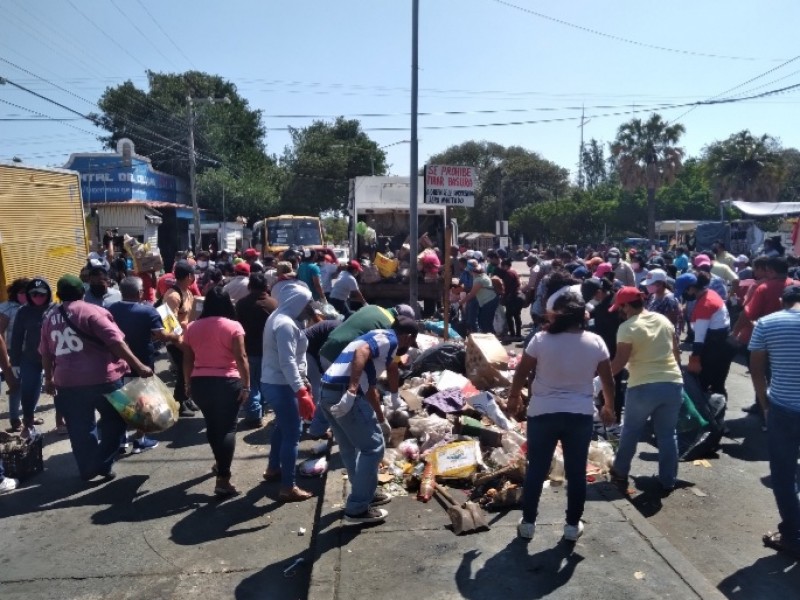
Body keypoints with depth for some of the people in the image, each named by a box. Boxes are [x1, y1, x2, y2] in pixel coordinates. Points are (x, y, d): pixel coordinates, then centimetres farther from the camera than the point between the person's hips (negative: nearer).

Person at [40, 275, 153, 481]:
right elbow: (115, 341, -17)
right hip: (101, 378, -5)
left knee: (80, 428, 17)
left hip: (67, 382, 5)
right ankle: (103, 464, 10)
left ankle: (87, 469, 26)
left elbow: (45, 352, 17)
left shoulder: (49, 316, 10)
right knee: (114, 419, 14)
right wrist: (138, 366, -18)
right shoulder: (91, 311, -8)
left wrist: (49, 378, 30)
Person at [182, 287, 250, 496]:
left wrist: (188, 384, 18)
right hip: (227, 383, -5)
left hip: (199, 382, 5)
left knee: (212, 424, 22)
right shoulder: (233, 326, -8)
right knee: (227, 428, -1)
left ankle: (219, 463, 40)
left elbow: (187, 360, 8)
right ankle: (223, 479, -6)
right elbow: (241, 358, -13)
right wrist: (246, 386, -9)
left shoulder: (192, 327, 5)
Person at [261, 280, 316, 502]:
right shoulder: (286, 324, -22)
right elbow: (288, 362, -29)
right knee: (292, 434, -5)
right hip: (281, 385, -11)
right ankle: (288, 488, 1)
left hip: (273, 382, 11)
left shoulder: (281, 318, 11)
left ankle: (273, 468, 41)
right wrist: (302, 392, -32)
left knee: (283, 426, 26)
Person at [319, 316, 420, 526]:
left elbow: (370, 388, 37)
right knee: (373, 446, 2)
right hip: (344, 393, -10)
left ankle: (366, 493, 38)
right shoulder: (389, 339, 1)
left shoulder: (380, 337, 29)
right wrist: (351, 391, -29)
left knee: (350, 448, 22)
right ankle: (357, 509, 8)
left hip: (329, 392, 10)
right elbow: (361, 352, -20)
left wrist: (381, 421, 46)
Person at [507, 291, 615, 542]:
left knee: (536, 469, 11)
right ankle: (572, 525, 25)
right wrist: (609, 407, 19)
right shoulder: (595, 342, -5)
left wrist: (513, 398, 13)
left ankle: (528, 522, 22)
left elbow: (521, 373, -4)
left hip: (543, 413, -1)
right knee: (576, 472, 14)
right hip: (580, 415, 1)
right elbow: (608, 380, 3)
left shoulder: (541, 340, -11)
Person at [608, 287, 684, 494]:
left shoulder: (627, 327, -10)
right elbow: (676, 351, 15)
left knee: (630, 431, 14)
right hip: (673, 383, 5)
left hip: (643, 387, -5)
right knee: (668, 434, 13)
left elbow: (619, 362, -10)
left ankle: (620, 473, 26)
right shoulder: (664, 320, 8)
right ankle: (668, 481, 19)